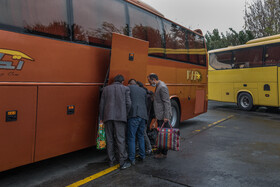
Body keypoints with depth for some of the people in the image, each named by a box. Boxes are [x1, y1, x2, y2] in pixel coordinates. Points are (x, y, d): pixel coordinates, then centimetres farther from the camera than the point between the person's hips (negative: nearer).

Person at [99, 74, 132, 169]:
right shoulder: (125, 89, 7)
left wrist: (101, 118, 17)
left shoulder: (106, 89, 13)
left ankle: (111, 161, 20)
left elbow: (102, 104, 10)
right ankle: (123, 162, 3)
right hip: (120, 117, -2)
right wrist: (125, 115, 12)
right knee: (120, 139, 0)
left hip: (108, 117, 3)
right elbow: (128, 103, -2)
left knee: (109, 139, 11)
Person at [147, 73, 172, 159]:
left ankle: (164, 153, 10)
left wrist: (166, 116, -23)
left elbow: (167, 103, -20)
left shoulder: (162, 87, -16)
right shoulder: (158, 86, 15)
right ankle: (160, 151, 26)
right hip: (160, 115, 10)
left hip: (163, 116, -10)